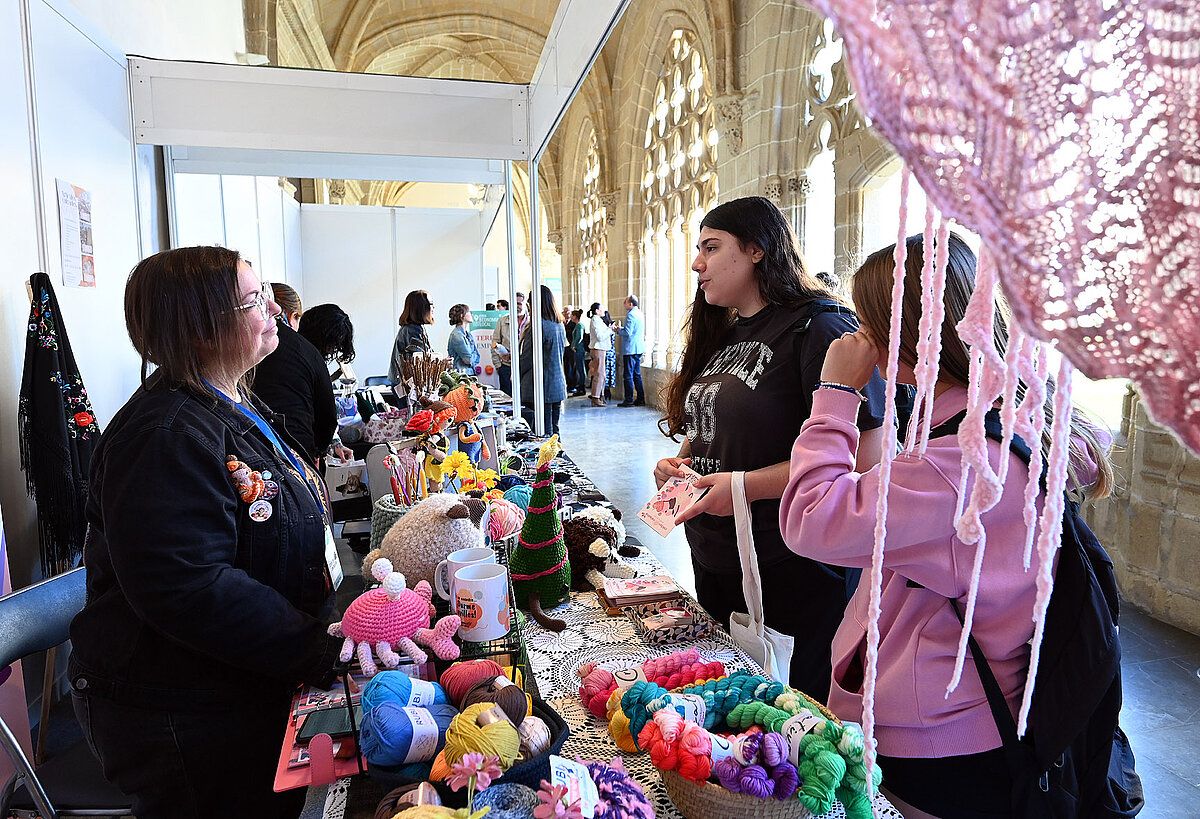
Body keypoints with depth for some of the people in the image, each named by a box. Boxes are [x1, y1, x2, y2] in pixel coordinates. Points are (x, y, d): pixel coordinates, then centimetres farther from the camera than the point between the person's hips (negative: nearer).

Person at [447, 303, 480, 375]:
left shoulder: (468, 334, 15)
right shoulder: (456, 335, -14)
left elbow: (477, 355, 16)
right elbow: (468, 359, -15)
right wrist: (475, 356, 3)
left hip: (472, 372, 8)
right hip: (463, 373, -8)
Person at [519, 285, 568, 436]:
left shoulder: (539, 326, -15)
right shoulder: (559, 325, 10)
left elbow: (528, 358, -11)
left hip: (541, 387, -8)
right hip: (558, 385, 8)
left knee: (544, 433, -4)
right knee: (554, 430, 14)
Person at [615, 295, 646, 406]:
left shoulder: (631, 315, -15)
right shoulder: (639, 313, 15)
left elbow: (627, 333, -21)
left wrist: (619, 329, -4)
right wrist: (621, 329, 14)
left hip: (630, 349, -9)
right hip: (638, 348, 9)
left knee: (628, 375, -4)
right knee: (637, 375, 12)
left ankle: (629, 400, -2)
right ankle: (640, 399, 14)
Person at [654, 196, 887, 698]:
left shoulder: (817, 327, -14)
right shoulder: (721, 336, 13)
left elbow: (866, 453, -22)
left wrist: (749, 485, -23)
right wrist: (678, 465, 4)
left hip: (792, 575, -8)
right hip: (714, 562, 8)